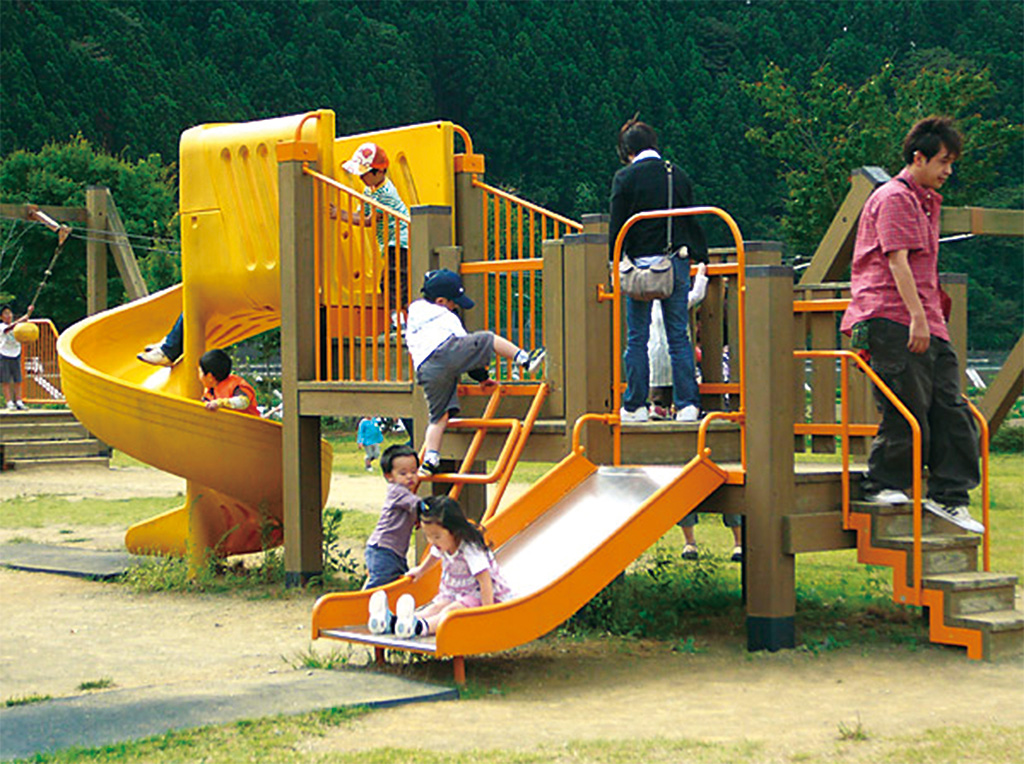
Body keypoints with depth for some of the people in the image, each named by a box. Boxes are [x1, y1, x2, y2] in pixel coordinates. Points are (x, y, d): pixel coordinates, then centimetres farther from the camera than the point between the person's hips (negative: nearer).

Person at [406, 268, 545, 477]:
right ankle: (526, 360, -4)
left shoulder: (413, 321, 37)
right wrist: (482, 376, 21)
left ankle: (430, 460, -2)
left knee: (438, 417, 8)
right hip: (446, 353, -6)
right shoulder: (446, 317, 17)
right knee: (488, 339, 6)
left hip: (424, 371, 6)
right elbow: (466, 343, 15)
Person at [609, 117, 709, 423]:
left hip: (641, 262, -4)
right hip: (677, 262, 4)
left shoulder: (626, 177, -6)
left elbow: (617, 226, -6)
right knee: (678, 337, 6)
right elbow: (692, 222, 14)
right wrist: (700, 257, 23)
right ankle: (687, 404, 1)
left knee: (637, 339, 4)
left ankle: (635, 406, 6)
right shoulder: (678, 175, 8)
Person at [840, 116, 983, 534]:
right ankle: (883, 485, 7)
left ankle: (948, 495, 6)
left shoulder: (926, 202, 24)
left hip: (927, 325, 9)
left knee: (951, 409, 3)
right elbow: (897, 261, -16)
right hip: (893, 320, -9)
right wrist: (917, 318, -23)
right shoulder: (894, 199, -6)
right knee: (906, 410, -8)